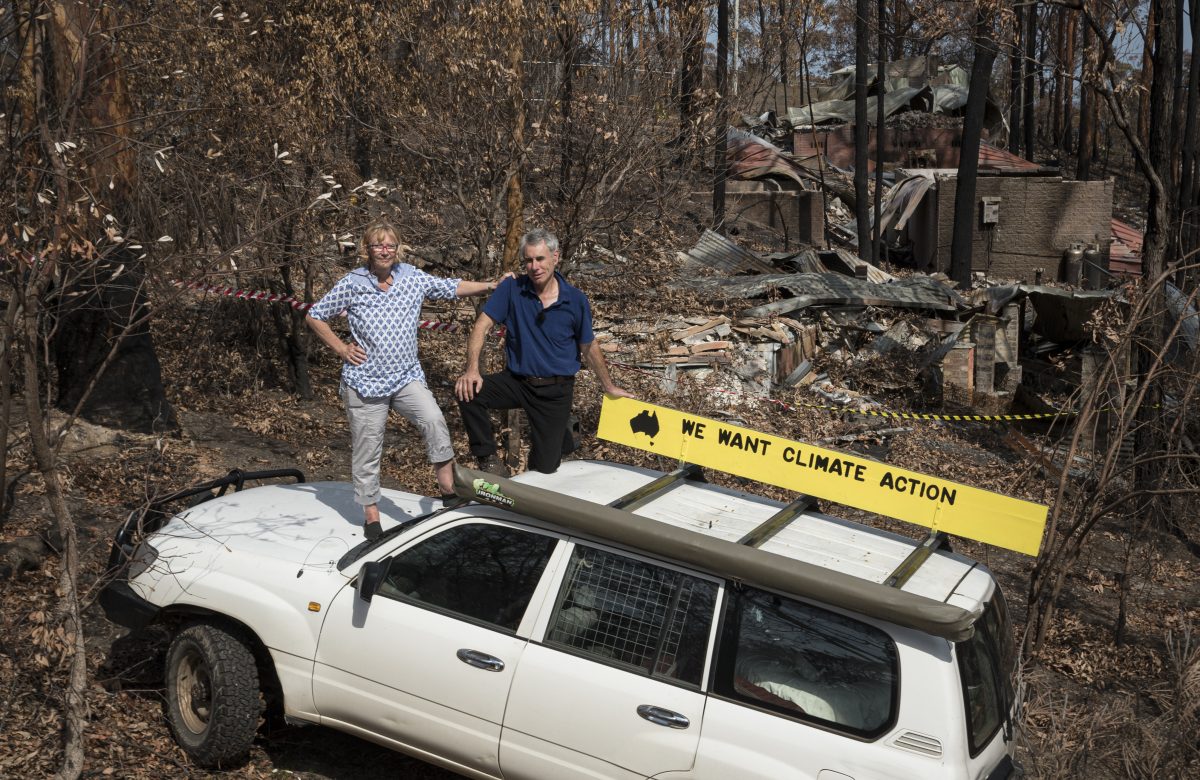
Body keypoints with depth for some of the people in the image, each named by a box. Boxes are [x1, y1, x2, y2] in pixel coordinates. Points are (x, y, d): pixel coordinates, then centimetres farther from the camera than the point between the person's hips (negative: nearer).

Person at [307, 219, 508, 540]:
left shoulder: (413, 278, 3)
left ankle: (448, 489, -17)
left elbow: (452, 287, 11)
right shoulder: (352, 284, -3)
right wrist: (341, 348, -2)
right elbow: (314, 316, 6)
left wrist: (492, 285, 2)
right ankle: (371, 516, 20)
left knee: (434, 420, -26)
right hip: (365, 381, -1)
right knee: (367, 451, 5)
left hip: (407, 377, 1)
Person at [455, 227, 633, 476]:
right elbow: (482, 326, -13)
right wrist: (472, 369, -28)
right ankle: (488, 458, -5)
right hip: (517, 380, 1)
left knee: (545, 468, 1)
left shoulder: (576, 301, -7)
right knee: (468, 391, -27)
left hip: (557, 390, 0)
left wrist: (609, 387, 15)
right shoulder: (512, 289, -9)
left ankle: (560, 431, 39)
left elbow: (589, 348, 6)